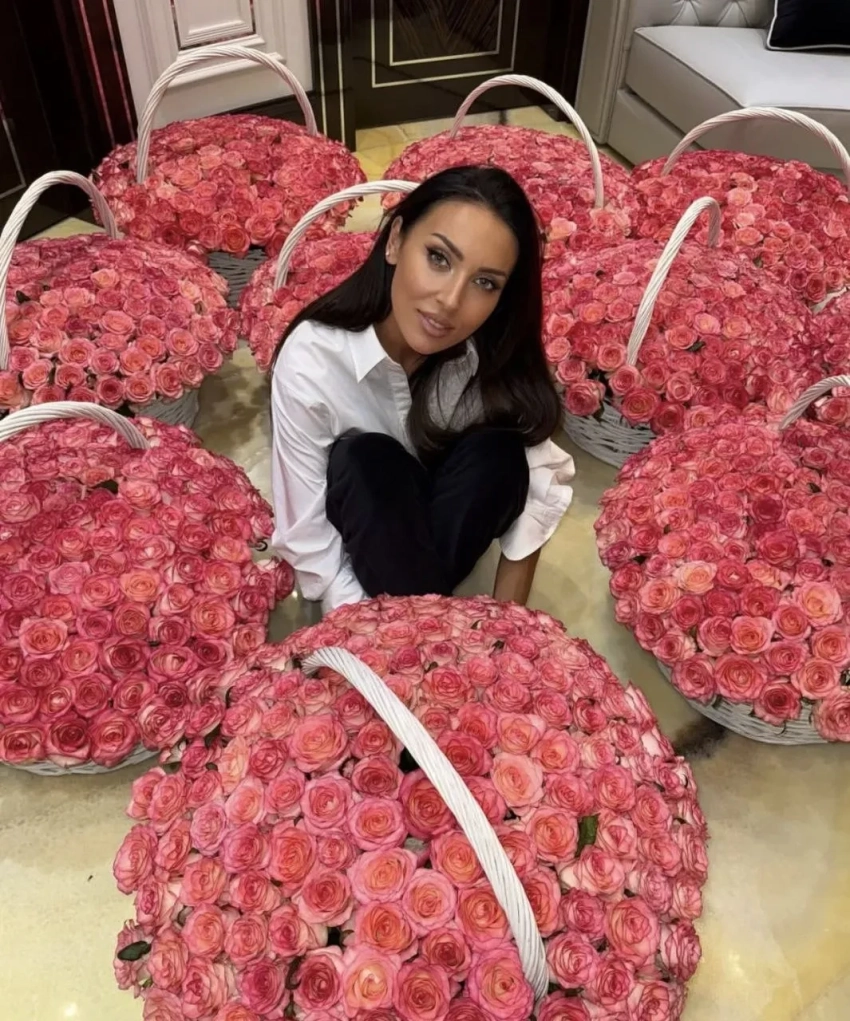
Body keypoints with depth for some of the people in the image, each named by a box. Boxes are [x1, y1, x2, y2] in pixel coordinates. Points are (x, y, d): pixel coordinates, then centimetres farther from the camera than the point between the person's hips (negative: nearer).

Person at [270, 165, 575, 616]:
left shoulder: (492, 356, -24)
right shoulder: (311, 361, -30)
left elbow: (542, 484, -20)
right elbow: (308, 541, -26)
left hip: (449, 516, 2)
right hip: (360, 521, -1)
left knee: (499, 451, -27)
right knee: (366, 459, -32)